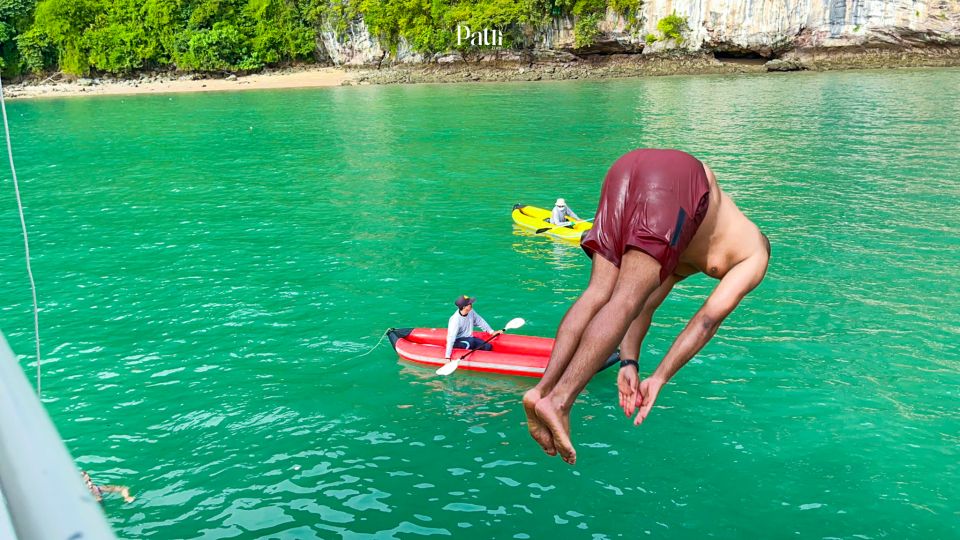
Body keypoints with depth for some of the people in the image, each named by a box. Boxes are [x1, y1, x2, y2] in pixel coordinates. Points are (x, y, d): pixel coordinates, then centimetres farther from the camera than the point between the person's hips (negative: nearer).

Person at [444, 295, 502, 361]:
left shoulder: (471, 312, -7)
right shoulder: (455, 320, -26)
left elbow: (480, 322, 8)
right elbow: (451, 338, -30)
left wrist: (492, 332, 3)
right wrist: (447, 356, -34)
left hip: (469, 338, 7)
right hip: (457, 341, -7)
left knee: (488, 346, -11)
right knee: (471, 341, -36)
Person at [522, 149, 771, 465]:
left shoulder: (690, 259, 40)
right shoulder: (756, 253, 25)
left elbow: (646, 306, 25)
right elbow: (708, 319, 11)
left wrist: (629, 363, 15)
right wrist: (659, 379, 5)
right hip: (678, 177, -5)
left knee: (599, 294, 1)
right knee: (627, 300, -11)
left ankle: (542, 389, -13)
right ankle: (559, 401, -22)